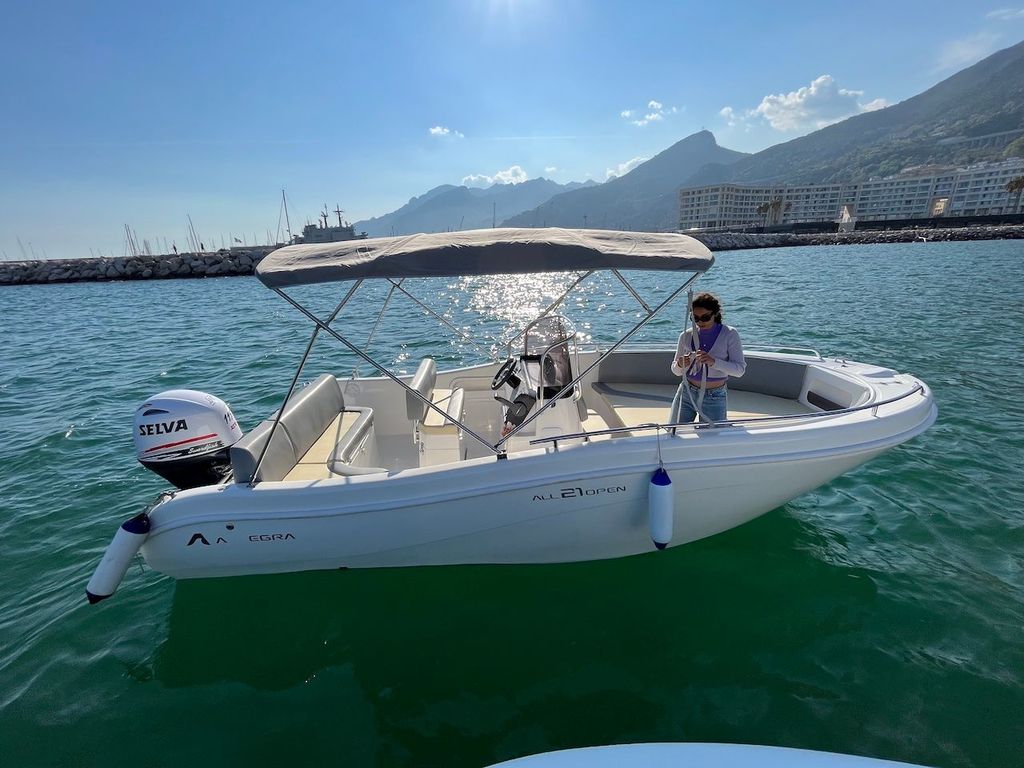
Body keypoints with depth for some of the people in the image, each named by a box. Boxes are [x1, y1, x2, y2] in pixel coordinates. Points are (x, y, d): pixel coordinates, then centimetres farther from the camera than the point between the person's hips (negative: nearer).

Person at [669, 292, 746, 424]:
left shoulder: (729, 334, -5)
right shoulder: (686, 335, 1)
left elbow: (740, 369, -11)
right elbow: (676, 371, 8)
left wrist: (714, 362, -26)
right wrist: (680, 365, -16)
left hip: (714, 398, -2)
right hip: (686, 394, 2)